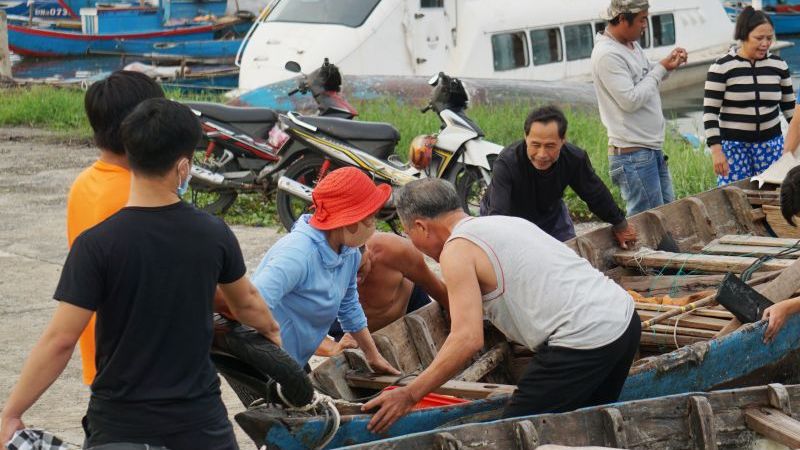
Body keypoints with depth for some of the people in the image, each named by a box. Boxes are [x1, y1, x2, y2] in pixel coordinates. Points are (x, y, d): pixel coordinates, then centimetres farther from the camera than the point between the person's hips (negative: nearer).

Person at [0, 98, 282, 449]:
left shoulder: (96, 245, -16)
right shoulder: (214, 235, -4)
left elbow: (60, 340, -17)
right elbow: (247, 302, 15)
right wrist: (272, 330, 37)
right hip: (199, 420, 2)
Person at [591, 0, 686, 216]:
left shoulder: (632, 45, 12)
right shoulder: (607, 55, -18)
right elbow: (630, 100, -21)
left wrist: (669, 62, 5)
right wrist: (661, 69, -12)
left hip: (652, 148, 10)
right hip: (633, 154, -10)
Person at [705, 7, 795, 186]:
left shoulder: (779, 65, 5)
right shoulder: (722, 67, -8)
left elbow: (789, 107, 14)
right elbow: (710, 111, -7)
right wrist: (716, 150, -13)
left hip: (771, 144, 3)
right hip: (734, 146, -3)